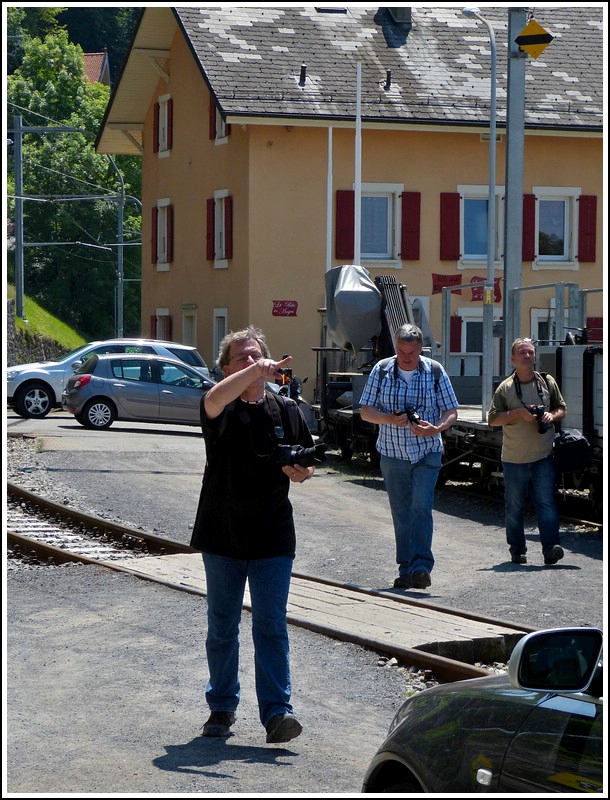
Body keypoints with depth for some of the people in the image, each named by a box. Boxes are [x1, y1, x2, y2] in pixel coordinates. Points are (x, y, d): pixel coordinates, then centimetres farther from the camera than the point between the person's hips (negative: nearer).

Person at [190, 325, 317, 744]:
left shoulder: (287, 410, 8)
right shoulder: (221, 409, -1)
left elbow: (308, 464, 15)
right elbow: (215, 399, -27)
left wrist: (301, 472, -8)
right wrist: (256, 369, -34)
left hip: (272, 537, 0)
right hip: (222, 536, 0)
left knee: (272, 626, -4)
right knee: (222, 628, 10)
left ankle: (277, 710, -4)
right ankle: (222, 706, 21)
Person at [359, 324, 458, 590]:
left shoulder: (435, 372, -1)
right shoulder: (381, 370, 0)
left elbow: (451, 411, 2)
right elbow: (365, 411, 1)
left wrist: (435, 429, -20)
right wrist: (390, 419, -18)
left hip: (427, 451, -2)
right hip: (392, 453, 2)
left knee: (421, 506, -16)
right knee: (401, 513, 6)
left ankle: (421, 567, -18)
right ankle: (406, 570, 11)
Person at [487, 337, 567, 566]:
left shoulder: (548, 383, 7)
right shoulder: (505, 388, 1)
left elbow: (561, 409, 16)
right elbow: (493, 419, -2)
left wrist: (552, 415, -6)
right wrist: (518, 413, -15)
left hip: (543, 456, 0)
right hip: (514, 458, 0)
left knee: (546, 502, -9)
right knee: (514, 506, 6)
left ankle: (550, 547, -13)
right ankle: (517, 550, 17)